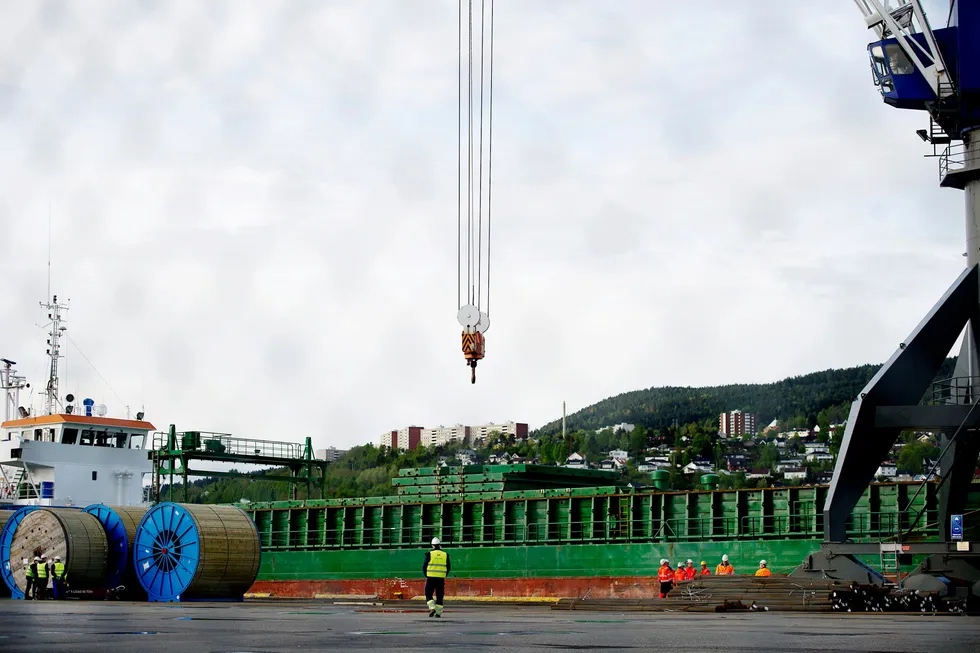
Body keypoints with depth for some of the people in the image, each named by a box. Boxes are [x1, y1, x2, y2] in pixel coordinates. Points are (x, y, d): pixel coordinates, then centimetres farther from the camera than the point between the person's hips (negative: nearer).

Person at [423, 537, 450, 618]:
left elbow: (424, 566, -1)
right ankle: (438, 612, 5)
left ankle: (432, 608, -13)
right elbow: (448, 568, 10)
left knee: (428, 594, 6)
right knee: (439, 596, 8)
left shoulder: (429, 554, -3)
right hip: (441, 578, 2)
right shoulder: (445, 555, 6)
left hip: (431, 578, -2)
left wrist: (426, 575, 14)